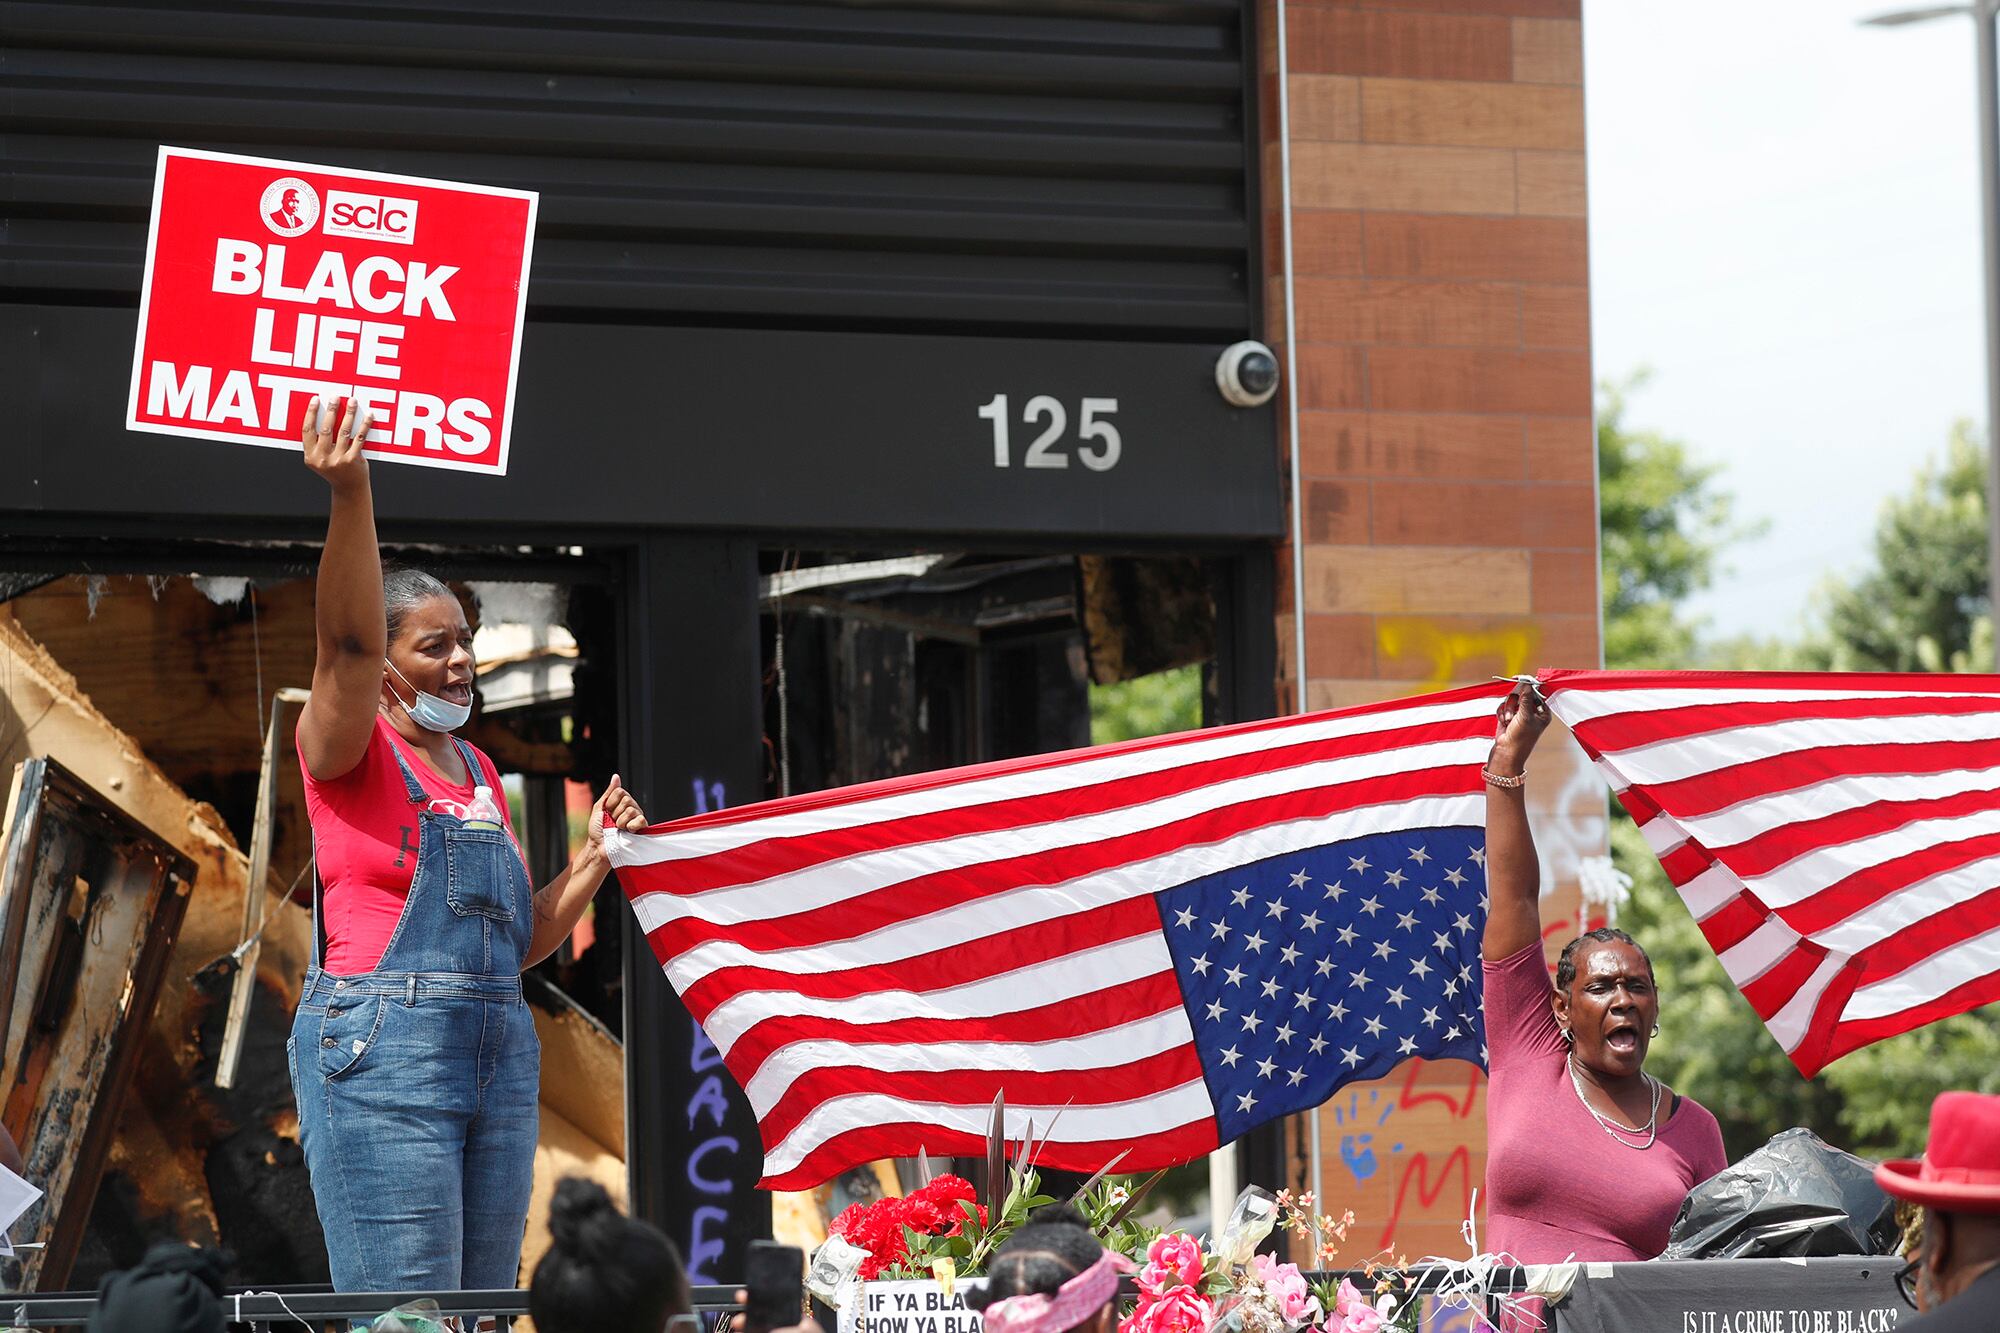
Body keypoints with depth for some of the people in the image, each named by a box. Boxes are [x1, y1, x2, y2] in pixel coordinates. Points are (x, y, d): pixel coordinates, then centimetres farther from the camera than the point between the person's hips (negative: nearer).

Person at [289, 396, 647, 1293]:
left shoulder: (477, 773, 21)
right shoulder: (352, 749, 0)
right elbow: (349, 643, -21)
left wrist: (598, 853, 13)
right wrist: (350, 497, -35)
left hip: (499, 1050, 7)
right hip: (380, 1049, -7)